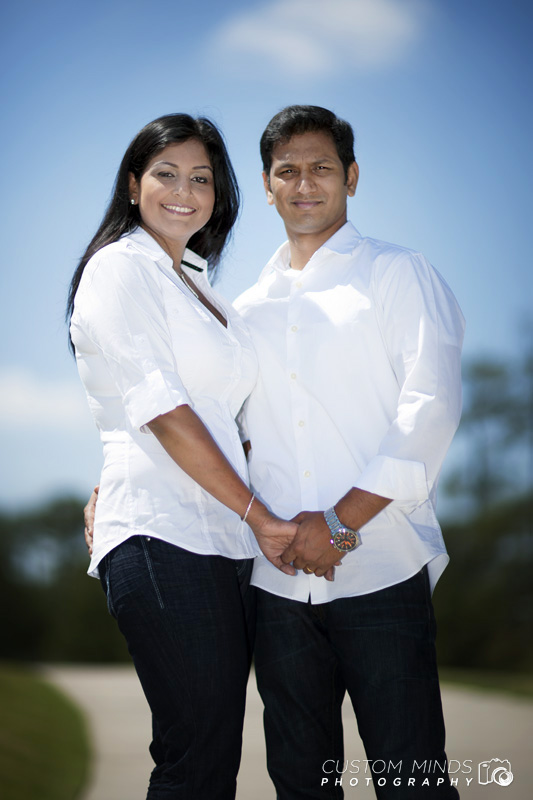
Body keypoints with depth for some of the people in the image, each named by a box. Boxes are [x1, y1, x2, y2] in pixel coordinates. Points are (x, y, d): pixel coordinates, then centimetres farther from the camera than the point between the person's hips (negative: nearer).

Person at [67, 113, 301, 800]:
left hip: (222, 538, 8)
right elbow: (162, 413, -11)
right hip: (165, 537, -8)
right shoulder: (119, 268, -3)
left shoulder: (194, 285, 24)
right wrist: (257, 514, -10)